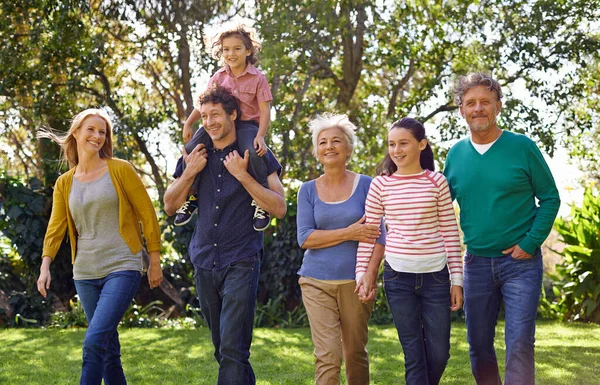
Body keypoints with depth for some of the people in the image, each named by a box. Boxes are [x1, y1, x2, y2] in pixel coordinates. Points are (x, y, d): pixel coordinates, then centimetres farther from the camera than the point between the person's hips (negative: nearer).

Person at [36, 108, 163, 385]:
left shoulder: (120, 170, -1)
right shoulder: (64, 183, 10)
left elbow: (147, 214, 1)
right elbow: (55, 227, 6)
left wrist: (155, 261, 0)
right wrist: (45, 265, -10)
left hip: (122, 268, -4)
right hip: (85, 274, 5)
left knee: (94, 341, -18)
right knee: (109, 351, 10)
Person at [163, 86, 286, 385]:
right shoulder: (197, 157, 9)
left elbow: (279, 208, -11)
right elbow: (170, 207, 8)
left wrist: (242, 175, -18)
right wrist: (189, 173, -6)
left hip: (241, 262, -5)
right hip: (204, 263, 5)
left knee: (233, 349, -13)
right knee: (221, 348, 15)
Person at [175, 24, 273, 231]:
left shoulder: (257, 78, -4)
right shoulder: (219, 77, 9)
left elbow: (265, 110, -9)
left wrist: (260, 136, -24)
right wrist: (188, 123, 0)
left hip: (246, 124, -4)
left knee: (253, 153, -37)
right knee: (191, 149, -17)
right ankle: (191, 197, 1)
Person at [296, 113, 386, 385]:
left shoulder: (366, 186, 2)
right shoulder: (308, 190, 6)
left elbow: (378, 237, -2)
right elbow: (305, 238, -3)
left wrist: (369, 278, -14)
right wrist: (349, 233, -13)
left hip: (354, 281, 0)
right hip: (317, 282, 0)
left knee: (356, 353, 7)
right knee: (327, 355, -8)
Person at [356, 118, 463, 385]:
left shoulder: (436, 182, 1)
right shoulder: (380, 184, 2)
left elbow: (450, 233, 2)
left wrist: (456, 279, 0)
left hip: (435, 275, 0)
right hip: (397, 275, 0)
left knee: (439, 352, 6)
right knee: (413, 353, 4)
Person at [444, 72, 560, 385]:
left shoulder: (522, 147, -5)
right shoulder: (456, 154, 4)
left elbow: (550, 198, -2)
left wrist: (530, 243, -11)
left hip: (521, 262, -4)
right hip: (477, 262, 4)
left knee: (519, 344, -8)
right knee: (478, 346, 11)